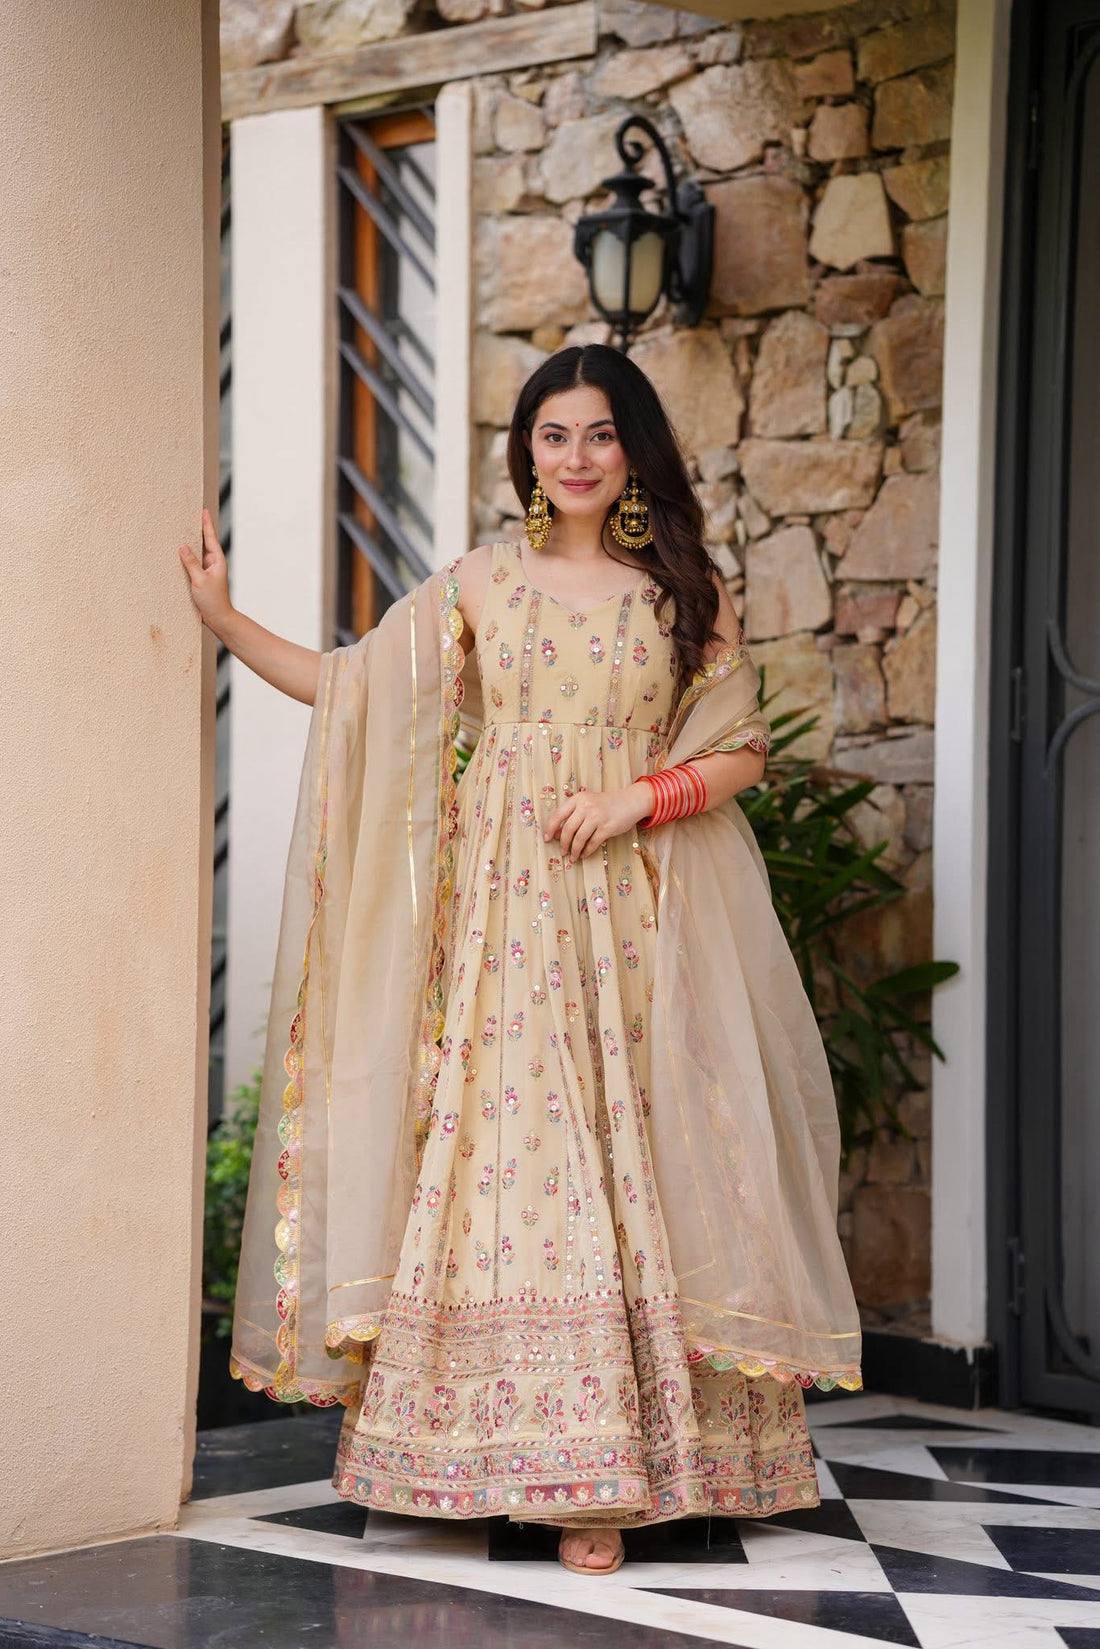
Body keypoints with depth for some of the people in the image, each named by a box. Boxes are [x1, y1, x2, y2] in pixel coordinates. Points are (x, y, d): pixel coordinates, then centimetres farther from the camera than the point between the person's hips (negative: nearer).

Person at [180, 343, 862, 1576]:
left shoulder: (683, 593, 8)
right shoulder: (477, 586, 9)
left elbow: (743, 748, 6)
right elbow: (349, 689, 9)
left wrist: (639, 795, -9)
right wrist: (225, 620, 3)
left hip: (633, 913, 0)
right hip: (503, 912, 1)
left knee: (621, 1165, -4)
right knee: (500, 1146, -6)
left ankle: (604, 1469, -2)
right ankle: (518, 1456, 0)